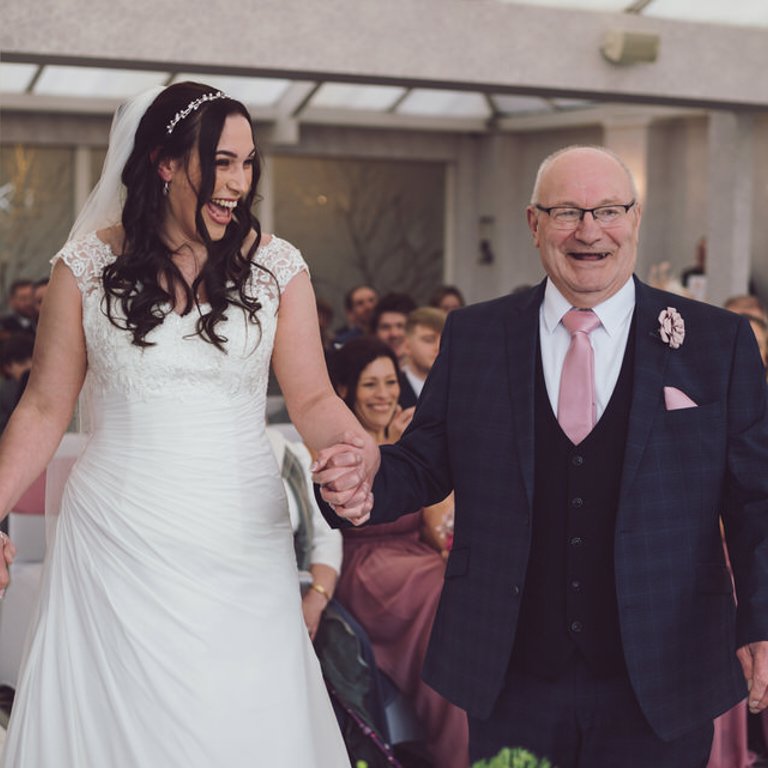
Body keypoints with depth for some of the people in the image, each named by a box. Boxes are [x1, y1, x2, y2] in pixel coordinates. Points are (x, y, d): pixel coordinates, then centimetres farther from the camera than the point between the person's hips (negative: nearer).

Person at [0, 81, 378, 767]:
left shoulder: (275, 265, 2)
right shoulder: (89, 266, 0)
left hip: (242, 545, 1)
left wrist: (361, 449, -20)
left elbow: (312, 397, 0)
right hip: (117, 546, 0)